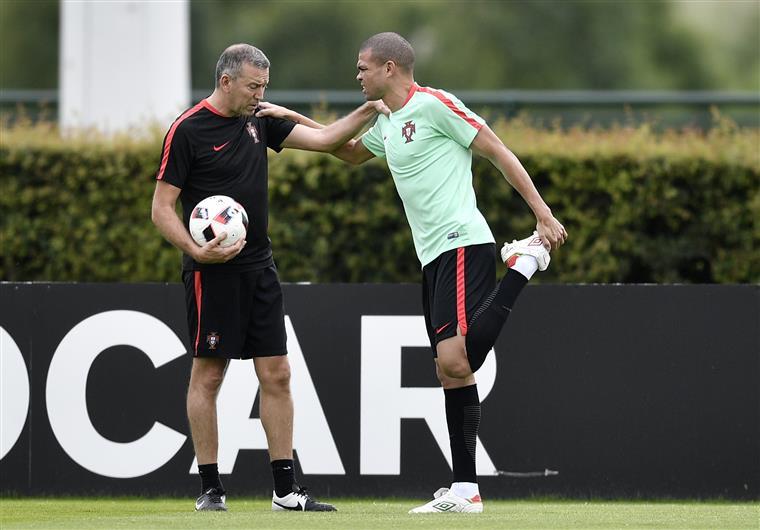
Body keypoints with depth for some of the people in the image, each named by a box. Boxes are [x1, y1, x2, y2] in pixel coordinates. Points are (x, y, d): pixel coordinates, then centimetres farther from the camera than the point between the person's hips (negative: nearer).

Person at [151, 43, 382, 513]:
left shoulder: (259, 122, 10)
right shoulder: (187, 131, -9)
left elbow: (323, 139, 14)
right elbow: (162, 209, -9)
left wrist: (368, 112, 0)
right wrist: (196, 250, -22)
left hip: (260, 268, 7)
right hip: (213, 272, -7)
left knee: (277, 374, 4)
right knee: (208, 374, -1)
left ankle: (286, 489, 7)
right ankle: (210, 487, 5)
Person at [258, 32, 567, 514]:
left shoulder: (433, 105, -8)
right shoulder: (385, 123, 19)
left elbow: (499, 152, -8)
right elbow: (351, 152, 40)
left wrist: (543, 213, -11)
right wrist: (294, 119, 32)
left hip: (462, 245, -9)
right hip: (434, 257, 9)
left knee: (455, 359, -25)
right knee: (452, 370, 4)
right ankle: (465, 490, 3)